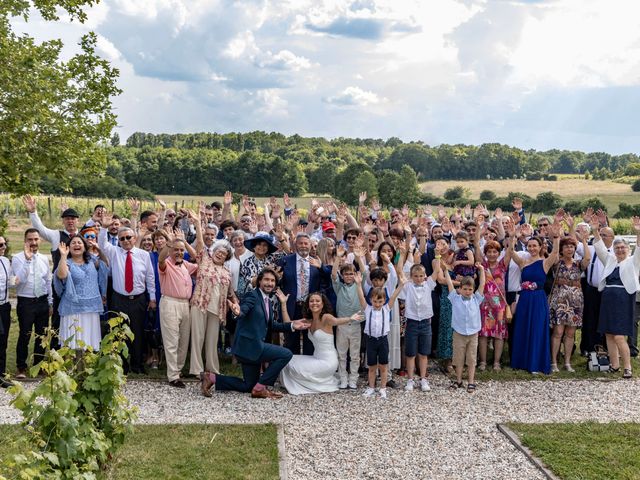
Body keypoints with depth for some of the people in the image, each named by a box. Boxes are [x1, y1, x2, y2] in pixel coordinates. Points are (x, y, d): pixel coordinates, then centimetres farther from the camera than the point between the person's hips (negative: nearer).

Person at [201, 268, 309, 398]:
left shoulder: (268, 302, 15)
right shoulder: (253, 296, -12)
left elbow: (271, 325, 21)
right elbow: (243, 310, -30)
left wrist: (292, 325, 12)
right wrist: (238, 312, -54)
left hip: (252, 346, 10)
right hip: (248, 345, -10)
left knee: (248, 386, 18)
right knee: (286, 354, -16)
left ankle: (211, 378, 18)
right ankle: (260, 388, -8)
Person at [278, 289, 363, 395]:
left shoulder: (326, 317, -15)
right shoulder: (309, 321, 7)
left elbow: (336, 321, -37)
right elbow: (288, 323, 2)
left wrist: (350, 319, -60)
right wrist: (283, 303, -3)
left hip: (327, 361, -8)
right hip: (317, 359, 8)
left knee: (294, 366, -8)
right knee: (289, 362, 7)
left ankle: (324, 384, 7)